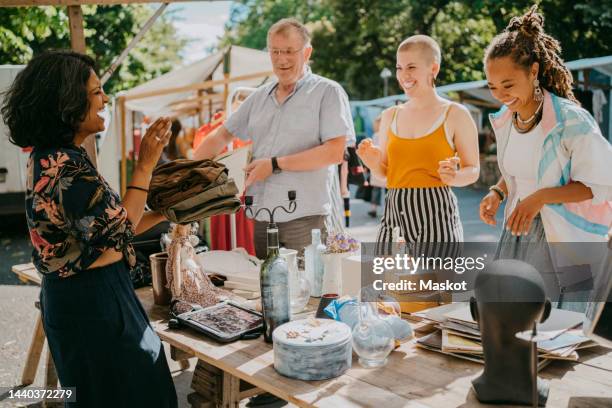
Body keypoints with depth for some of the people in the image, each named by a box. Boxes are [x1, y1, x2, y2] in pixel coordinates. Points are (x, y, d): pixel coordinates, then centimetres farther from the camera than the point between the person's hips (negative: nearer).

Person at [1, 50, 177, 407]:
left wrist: (164, 212, 11)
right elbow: (114, 232, -20)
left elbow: (98, 229, 10)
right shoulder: (64, 164, -23)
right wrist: (145, 166, -16)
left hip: (76, 294, 10)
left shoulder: (52, 157, 8)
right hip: (91, 300, -10)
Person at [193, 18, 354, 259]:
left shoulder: (327, 92, -3)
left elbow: (335, 152, -13)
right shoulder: (259, 97, 14)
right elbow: (221, 136, 20)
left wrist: (275, 164, -14)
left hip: (303, 217, -5)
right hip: (261, 216, 5)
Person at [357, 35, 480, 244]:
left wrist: (455, 177, -17)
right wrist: (373, 162, -4)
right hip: (395, 212, 3)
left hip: (436, 211, -3)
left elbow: (473, 170, 4)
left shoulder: (455, 115, 0)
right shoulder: (390, 116, 11)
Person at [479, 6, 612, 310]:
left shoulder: (570, 120, -19)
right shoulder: (504, 120, 1)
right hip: (519, 229, 6)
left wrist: (541, 197, -25)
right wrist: (497, 192, -3)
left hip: (564, 238, -6)